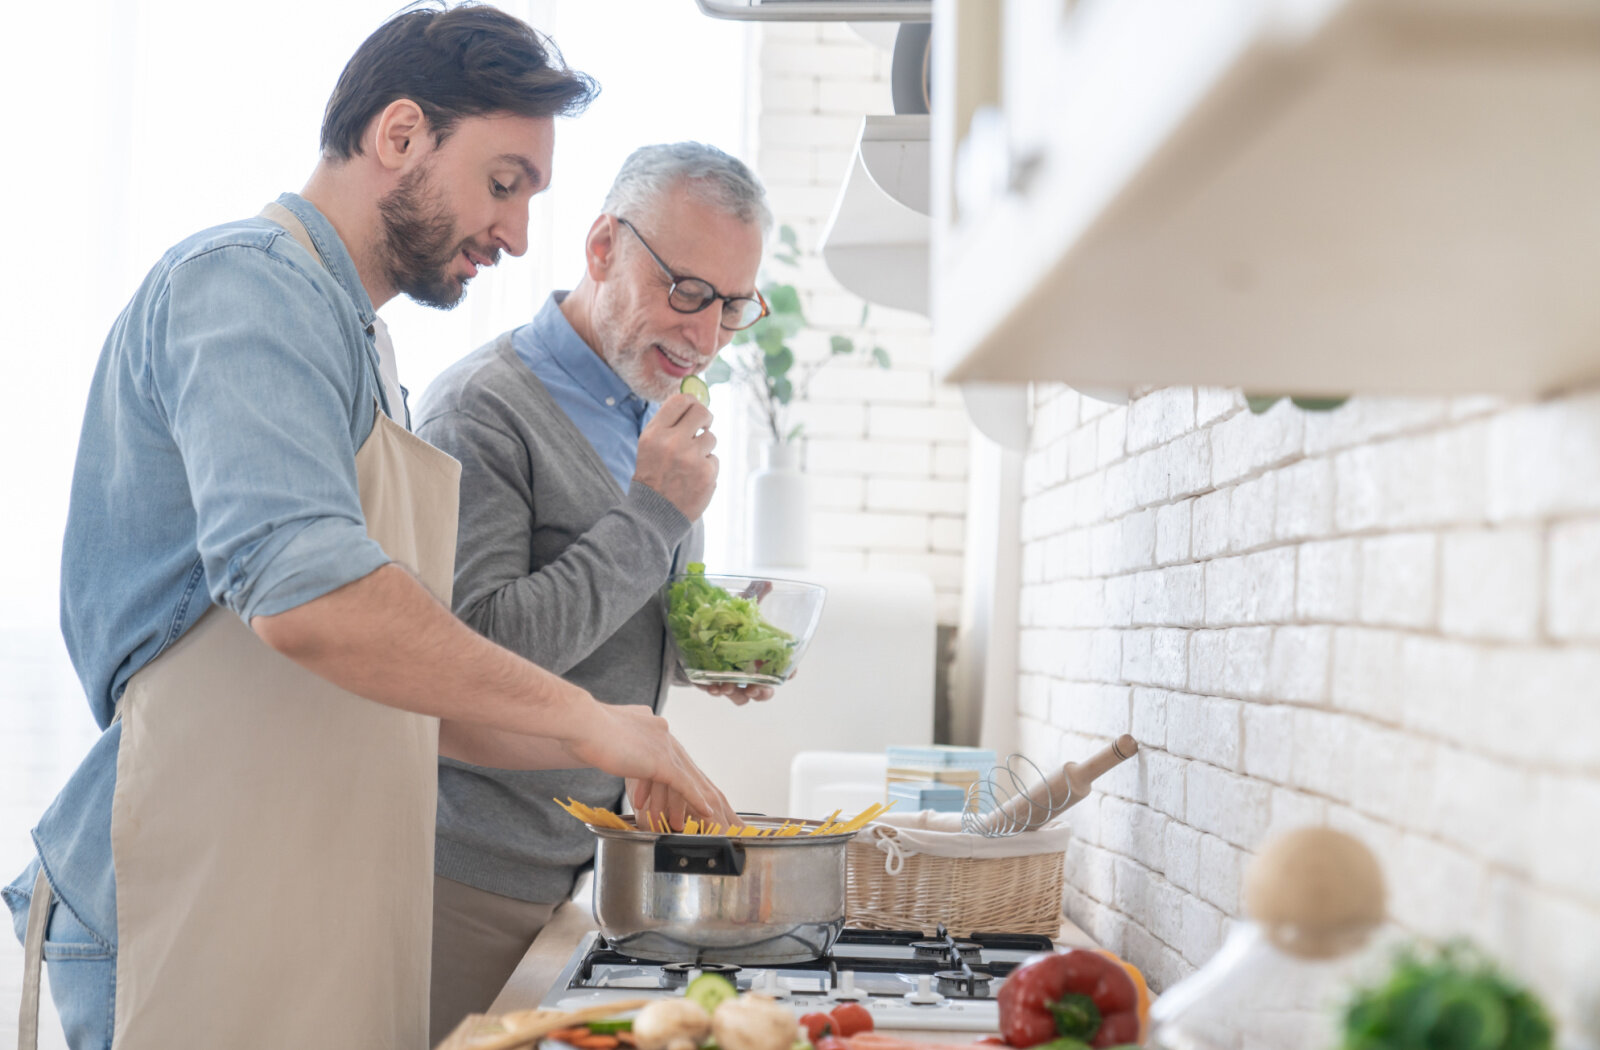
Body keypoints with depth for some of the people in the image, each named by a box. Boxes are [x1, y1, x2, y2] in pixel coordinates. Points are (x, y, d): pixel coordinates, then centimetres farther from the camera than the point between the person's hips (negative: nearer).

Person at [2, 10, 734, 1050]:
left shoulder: (354, 339, 22)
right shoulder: (248, 282, -10)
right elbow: (304, 595, -26)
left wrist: (567, 751, 16)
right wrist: (576, 715, -18)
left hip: (316, 924, 10)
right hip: (207, 930, -9)